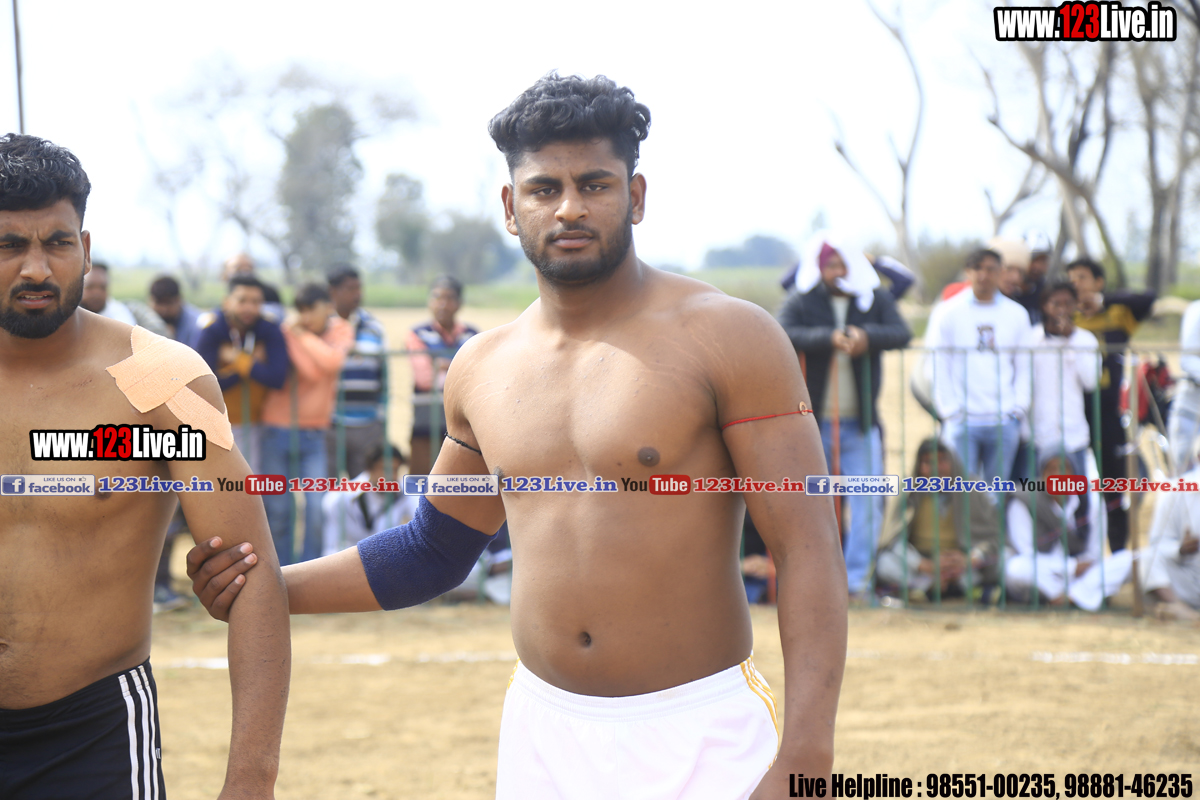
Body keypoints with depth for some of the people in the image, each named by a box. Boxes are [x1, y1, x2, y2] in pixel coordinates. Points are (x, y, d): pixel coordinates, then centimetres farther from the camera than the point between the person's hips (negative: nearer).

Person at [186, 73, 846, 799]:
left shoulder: (727, 338, -8)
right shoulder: (483, 370, 8)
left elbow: (808, 549, -12)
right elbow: (433, 549, 21)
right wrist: (272, 587, 9)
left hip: (702, 739, -4)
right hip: (543, 733, 5)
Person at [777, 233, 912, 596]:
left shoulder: (877, 299, 5)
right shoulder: (802, 303, 0)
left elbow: (902, 333, -10)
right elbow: (783, 335, -18)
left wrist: (868, 337, -30)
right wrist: (829, 338, -31)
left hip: (861, 423, 1)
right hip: (814, 422, -1)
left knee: (867, 503, -4)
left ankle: (856, 576, 4)